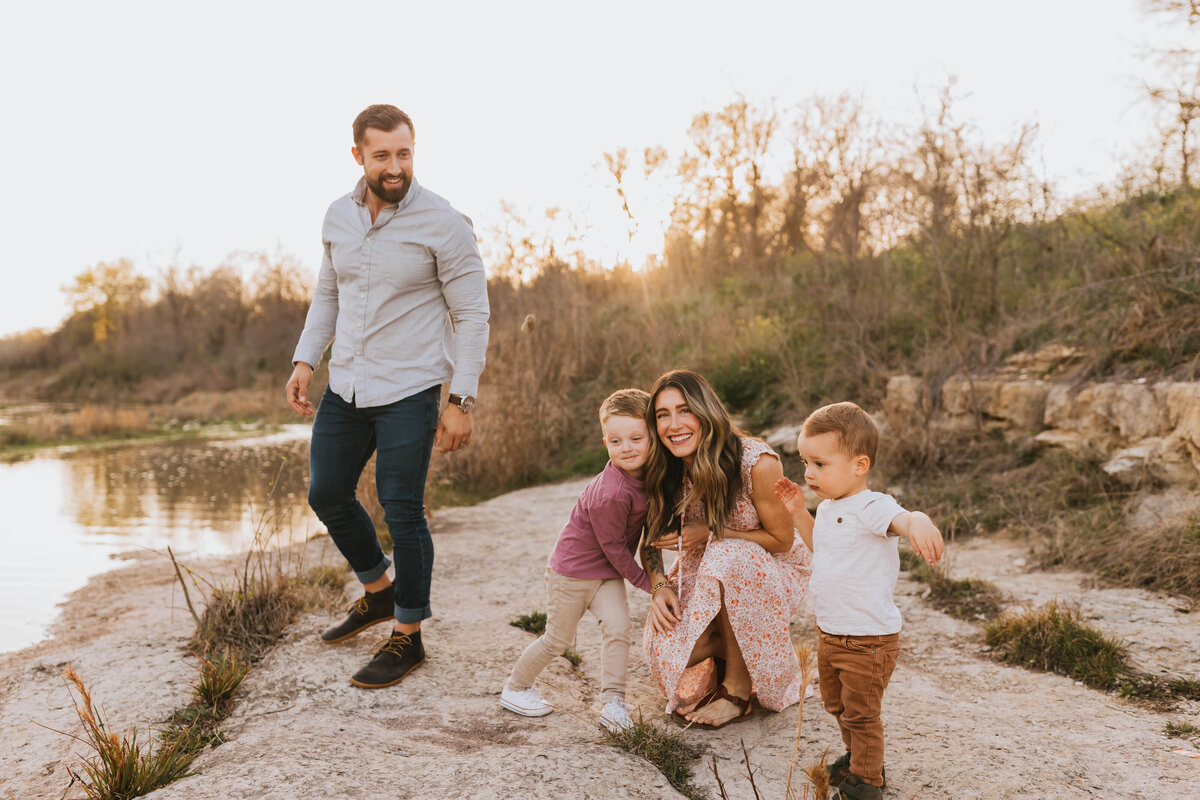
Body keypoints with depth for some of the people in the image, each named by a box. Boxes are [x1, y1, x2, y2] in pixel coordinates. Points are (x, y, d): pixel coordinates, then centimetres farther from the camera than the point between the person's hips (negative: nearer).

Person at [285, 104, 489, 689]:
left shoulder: (442, 224, -12)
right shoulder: (338, 216, 5)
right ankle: (378, 592, 38)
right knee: (327, 495, 15)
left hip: (408, 392, -6)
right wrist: (305, 360, 7)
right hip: (345, 386, 7)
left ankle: (408, 636, 17)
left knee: (402, 512, -1)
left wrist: (461, 401, -14)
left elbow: (472, 316, -10)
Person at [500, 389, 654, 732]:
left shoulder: (645, 471, -10)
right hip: (573, 569, -6)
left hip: (607, 572, 7)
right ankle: (515, 688, 29)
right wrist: (644, 581, -11)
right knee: (557, 639, 7)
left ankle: (612, 702, -1)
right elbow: (614, 548, -23)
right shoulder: (611, 495, -34)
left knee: (618, 626, -12)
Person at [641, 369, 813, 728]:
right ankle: (729, 648, 11)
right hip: (708, 572, 3)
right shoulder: (666, 472, -11)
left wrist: (710, 534, -24)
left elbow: (782, 540, -16)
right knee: (662, 645, -24)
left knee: (729, 556, -38)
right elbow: (651, 536, 2)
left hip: (775, 571, -3)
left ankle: (738, 685, -16)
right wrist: (659, 585, -16)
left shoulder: (757, 463, -26)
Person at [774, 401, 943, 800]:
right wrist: (799, 513, 13)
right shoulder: (828, 507, 5)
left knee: (861, 714, 7)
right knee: (836, 704, 26)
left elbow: (903, 518, -45)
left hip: (868, 638, -9)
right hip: (829, 633, 9)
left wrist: (920, 524, -68)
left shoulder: (871, 507, -24)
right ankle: (857, 756, 47)